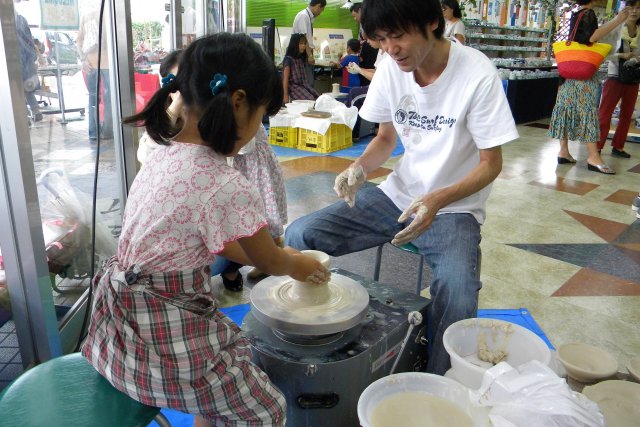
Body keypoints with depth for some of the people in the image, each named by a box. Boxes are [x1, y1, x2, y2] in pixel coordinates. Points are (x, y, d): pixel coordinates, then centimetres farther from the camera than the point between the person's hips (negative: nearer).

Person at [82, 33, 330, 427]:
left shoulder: (165, 154, 1)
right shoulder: (227, 186, -26)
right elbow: (269, 262, -8)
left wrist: (282, 258, 18)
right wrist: (298, 265, 14)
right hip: (163, 333, -9)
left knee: (235, 343, 29)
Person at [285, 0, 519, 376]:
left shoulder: (477, 74, -17)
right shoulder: (391, 67, -3)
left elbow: (491, 164, -12)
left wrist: (437, 200, -29)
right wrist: (360, 167, -12)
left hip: (454, 208, -4)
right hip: (397, 195, 5)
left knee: (458, 299, -33)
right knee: (298, 236, -11)